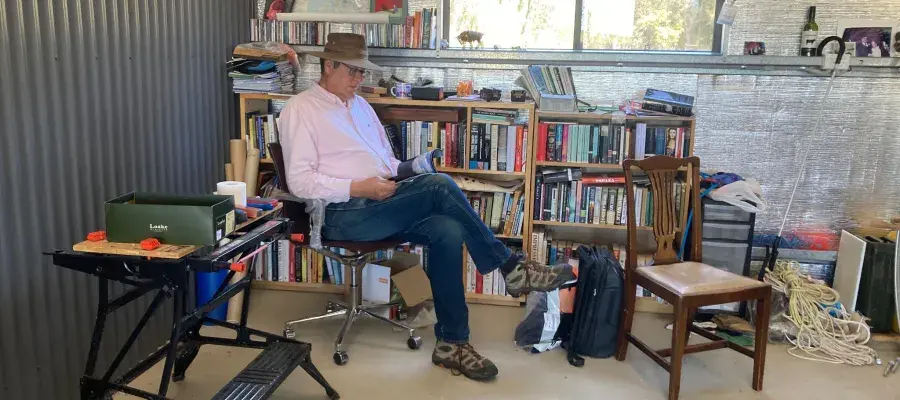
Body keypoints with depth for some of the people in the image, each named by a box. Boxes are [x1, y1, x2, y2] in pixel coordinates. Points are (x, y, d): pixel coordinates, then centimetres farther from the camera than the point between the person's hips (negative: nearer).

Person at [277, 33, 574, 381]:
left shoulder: (360, 105, 22)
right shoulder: (300, 109, -1)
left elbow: (386, 159, 27)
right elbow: (299, 181, -11)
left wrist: (402, 173, 3)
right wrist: (360, 188, -18)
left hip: (381, 204, 7)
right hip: (343, 214, -7)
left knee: (447, 232, -22)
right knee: (440, 186, -26)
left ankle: (452, 343, -14)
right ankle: (512, 268, -15)